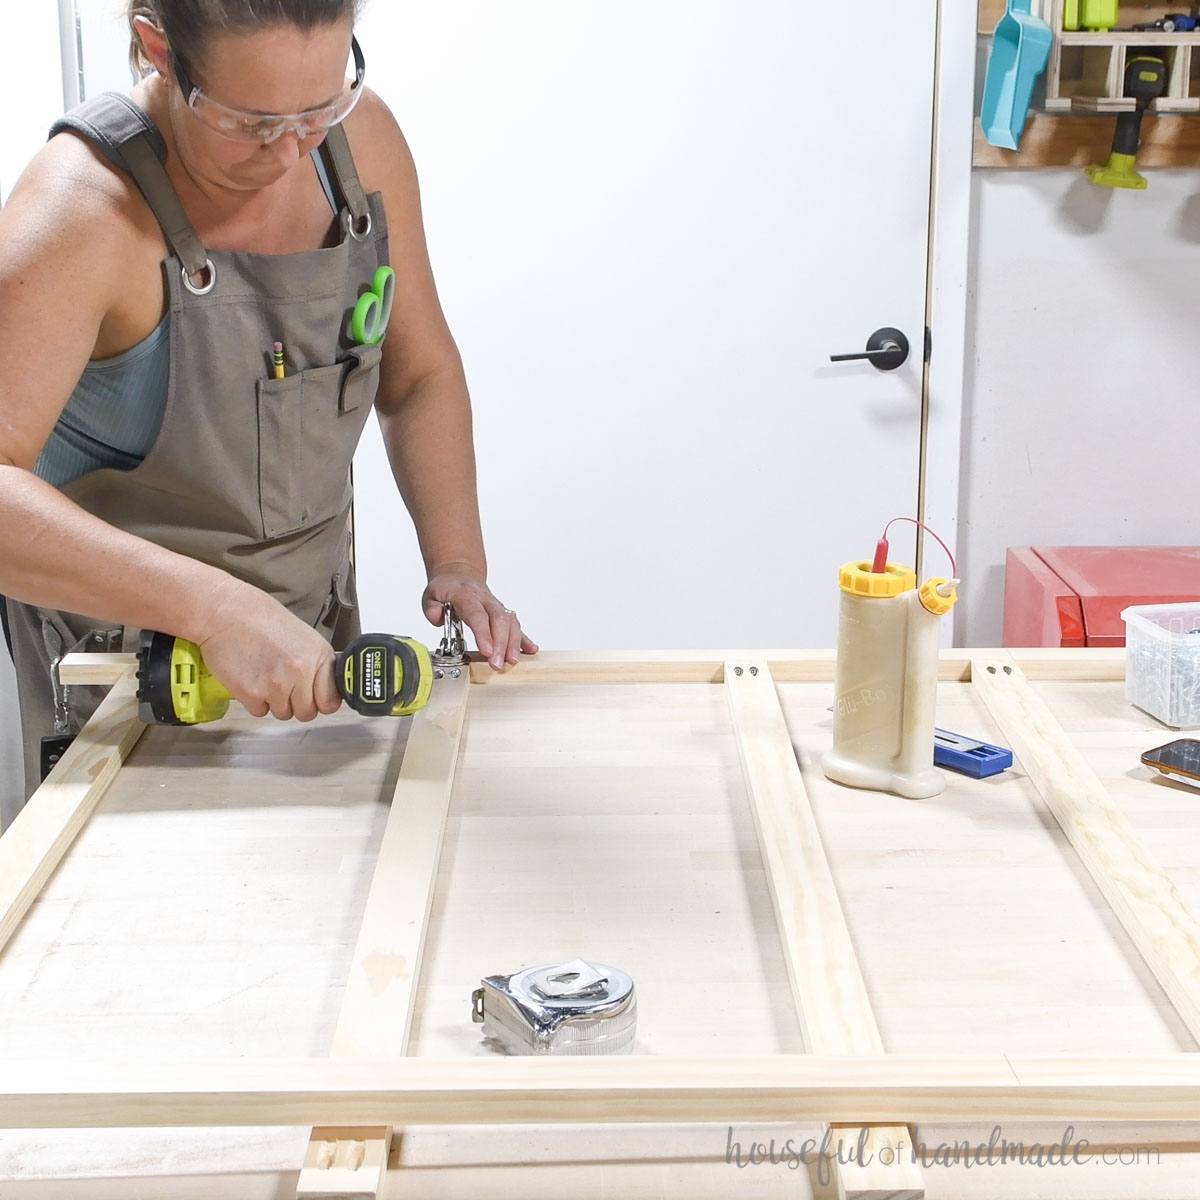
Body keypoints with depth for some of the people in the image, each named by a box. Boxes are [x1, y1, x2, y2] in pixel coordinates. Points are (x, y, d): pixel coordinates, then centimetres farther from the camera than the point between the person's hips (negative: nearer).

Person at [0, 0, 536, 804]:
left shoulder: (361, 136, -10)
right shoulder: (85, 209, -28)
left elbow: (419, 375, 2)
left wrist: (459, 566, -9)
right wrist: (214, 608, -46)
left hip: (316, 632, 6)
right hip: (128, 643, -5)